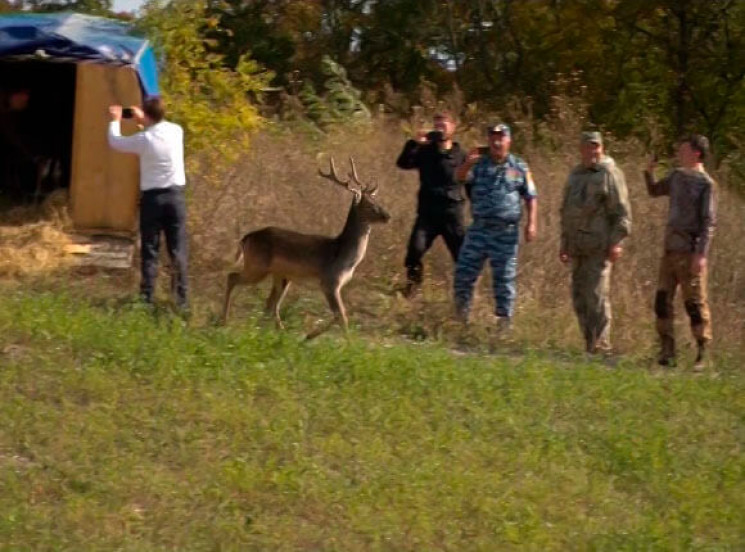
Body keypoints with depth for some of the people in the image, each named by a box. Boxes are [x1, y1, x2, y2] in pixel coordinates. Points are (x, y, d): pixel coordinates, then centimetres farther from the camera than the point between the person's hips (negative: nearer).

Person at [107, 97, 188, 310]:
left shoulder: (144, 139, -9)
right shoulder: (176, 131, 1)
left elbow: (115, 142, 7)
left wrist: (115, 121, 23)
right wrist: (144, 121, 35)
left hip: (152, 197, -3)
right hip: (175, 195, 3)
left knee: (150, 251, 3)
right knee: (177, 251, 4)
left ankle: (147, 298, 0)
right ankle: (181, 299, 1)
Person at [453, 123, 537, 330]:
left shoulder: (519, 168, 4)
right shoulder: (479, 164, 6)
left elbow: (531, 197, 6)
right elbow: (460, 176, -10)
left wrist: (531, 224, -4)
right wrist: (468, 163, -30)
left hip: (506, 232, -1)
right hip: (479, 229, 1)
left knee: (504, 276, 3)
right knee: (464, 270, 0)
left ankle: (504, 318, 11)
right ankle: (461, 314, 15)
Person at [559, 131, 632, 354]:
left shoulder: (610, 174, -4)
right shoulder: (575, 175, 19)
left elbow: (622, 212, -9)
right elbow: (566, 212, 26)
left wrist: (617, 242, -17)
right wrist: (564, 243, 22)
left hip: (599, 247, -8)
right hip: (578, 248, 8)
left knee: (596, 295, -12)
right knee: (579, 296, 7)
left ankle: (600, 345, -9)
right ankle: (591, 343, 13)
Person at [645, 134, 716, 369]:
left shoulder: (706, 184, -8)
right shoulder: (677, 176, 13)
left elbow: (709, 222, -12)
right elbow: (654, 191, 30)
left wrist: (701, 254, -19)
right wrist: (649, 173, 10)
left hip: (690, 252, -7)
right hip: (670, 250, 7)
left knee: (695, 303, -4)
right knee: (662, 301, 5)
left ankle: (702, 354, 3)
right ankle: (667, 352, 10)